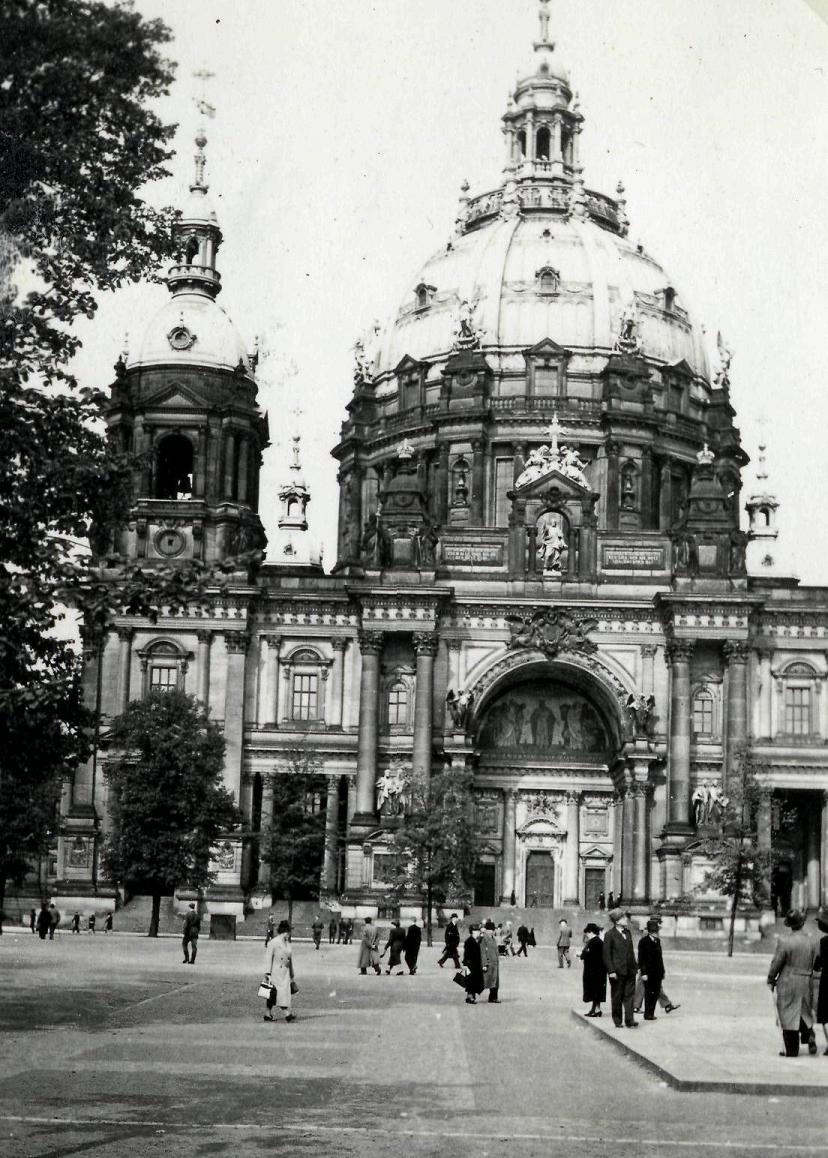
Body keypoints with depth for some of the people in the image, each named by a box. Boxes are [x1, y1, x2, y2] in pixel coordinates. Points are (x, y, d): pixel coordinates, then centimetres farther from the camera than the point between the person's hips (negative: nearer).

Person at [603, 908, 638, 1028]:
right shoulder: (610, 935, -9)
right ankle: (617, 1021, 14)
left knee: (629, 995, 0)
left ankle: (629, 1020, -2)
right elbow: (607, 954, -9)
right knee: (617, 997, 5)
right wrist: (611, 971, -14)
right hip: (617, 971, -5)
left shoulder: (627, 932, 11)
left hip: (629, 970, 5)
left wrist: (634, 966, 12)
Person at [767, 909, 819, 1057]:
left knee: (789, 1015, 3)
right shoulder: (812, 941, -1)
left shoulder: (784, 940, -15)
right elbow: (813, 963, 6)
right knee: (804, 1011, 21)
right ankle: (809, 1035, -1)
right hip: (806, 982, 4)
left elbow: (777, 962, -9)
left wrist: (771, 979, 3)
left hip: (787, 982, -4)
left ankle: (791, 1050, 6)